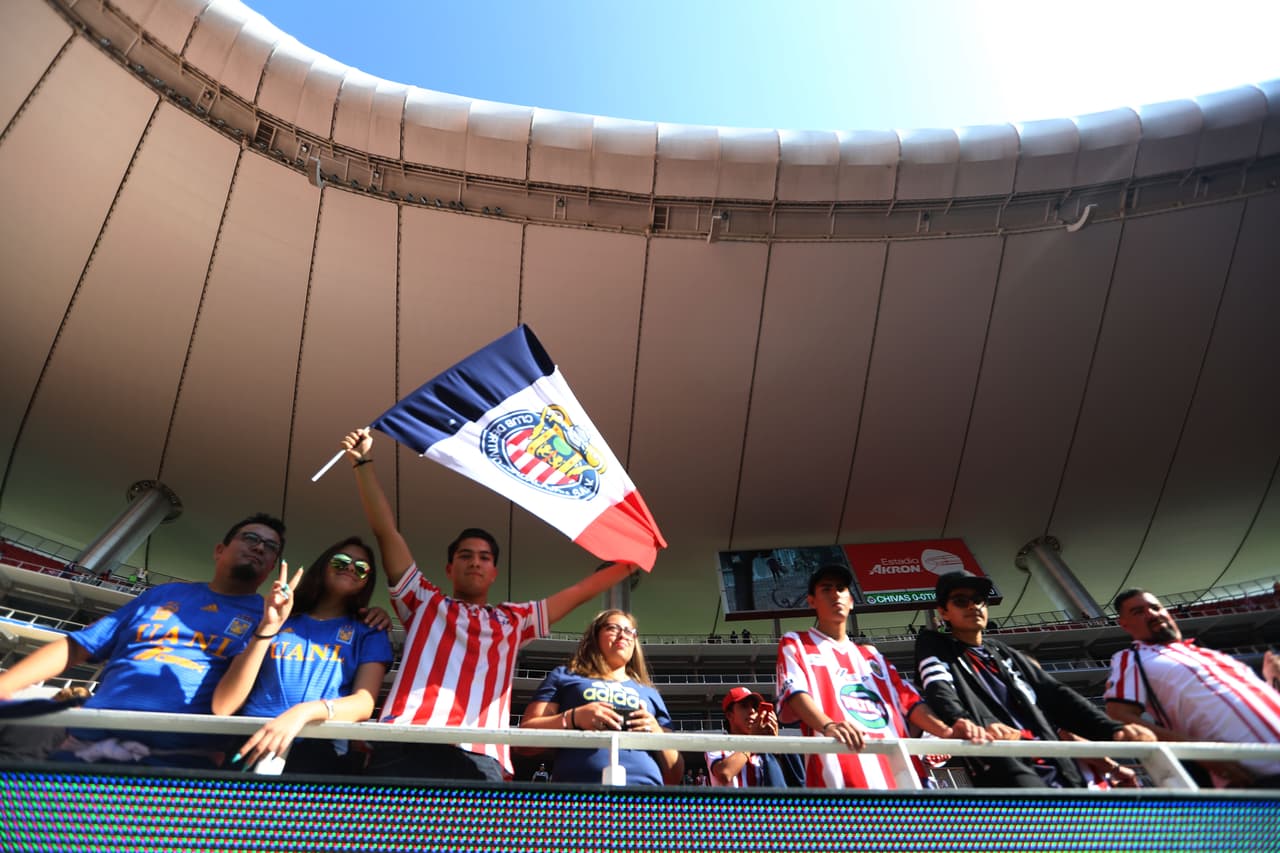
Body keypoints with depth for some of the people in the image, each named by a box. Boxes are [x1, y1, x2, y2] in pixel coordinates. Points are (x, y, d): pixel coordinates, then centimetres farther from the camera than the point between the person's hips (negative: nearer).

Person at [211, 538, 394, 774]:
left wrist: (303, 712, -20)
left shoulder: (368, 631, 11)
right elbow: (223, 707, 5)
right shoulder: (273, 620, 16)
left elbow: (364, 704, -3)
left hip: (319, 750, -2)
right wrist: (268, 628, -4)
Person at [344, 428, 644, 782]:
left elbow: (579, 591, 29)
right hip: (406, 749, -1)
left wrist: (627, 564, 28)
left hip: (480, 760, 2)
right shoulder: (424, 602, 20)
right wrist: (363, 462, 11)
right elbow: (386, 531, 15)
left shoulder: (514, 620, 24)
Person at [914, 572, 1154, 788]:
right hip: (1002, 767, -6)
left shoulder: (1008, 655, 27)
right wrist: (969, 726, -30)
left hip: (1057, 768, 6)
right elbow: (939, 694, -9)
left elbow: (1057, 696, 17)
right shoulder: (934, 646, 9)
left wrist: (1112, 729, 0)